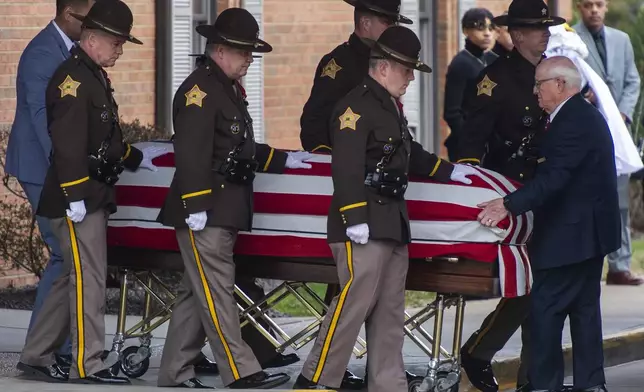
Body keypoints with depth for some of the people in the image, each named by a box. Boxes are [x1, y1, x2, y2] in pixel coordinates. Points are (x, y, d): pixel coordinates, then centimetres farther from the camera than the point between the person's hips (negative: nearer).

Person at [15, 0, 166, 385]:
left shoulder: (95, 78, 18)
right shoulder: (72, 79, -15)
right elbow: (68, 144, -22)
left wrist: (135, 157, 35)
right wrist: (75, 194, -25)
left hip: (94, 196, 10)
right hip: (77, 198, -10)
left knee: (74, 278, 14)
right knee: (88, 279, -8)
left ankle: (36, 356, 20)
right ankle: (87, 365, -5)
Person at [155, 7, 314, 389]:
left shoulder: (231, 89, 19)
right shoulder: (199, 90, -14)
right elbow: (191, 153, -21)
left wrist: (283, 159, 23)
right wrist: (195, 205, -25)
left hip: (226, 212, 10)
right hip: (205, 214, -10)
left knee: (196, 294, 12)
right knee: (217, 291, -9)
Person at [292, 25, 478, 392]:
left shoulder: (391, 107, 20)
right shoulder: (356, 106, -12)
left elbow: (410, 155, 34)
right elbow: (346, 167, -20)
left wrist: (449, 170, 30)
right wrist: (353, 218, -25)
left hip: (393, 223, 10)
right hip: (364, 224, -10)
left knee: (390, 312, 10)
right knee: (355, 302, -13)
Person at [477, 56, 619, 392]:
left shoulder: (572, 121, -19)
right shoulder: (587, 116, 15)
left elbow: (553, 177, -27)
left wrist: (509, 204, -29)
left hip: (568, 234, -11)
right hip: (590, 230, 11)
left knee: (545, 309, -6)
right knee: (585, 308, 14)